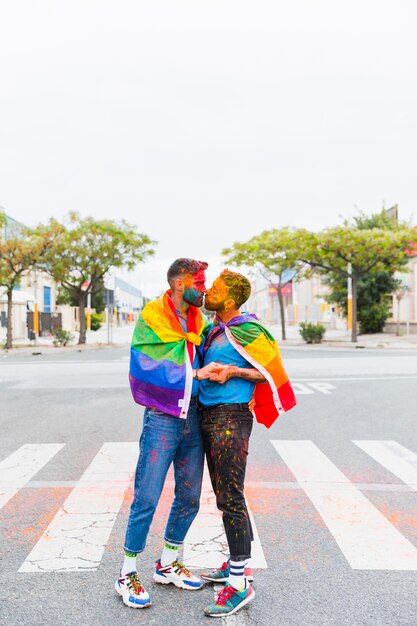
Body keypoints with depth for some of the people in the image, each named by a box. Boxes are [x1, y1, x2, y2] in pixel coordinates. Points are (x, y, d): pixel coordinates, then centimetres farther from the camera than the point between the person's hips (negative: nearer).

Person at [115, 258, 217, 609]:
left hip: (193, 418, 6)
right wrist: (196, 373, -17)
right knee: (147, 499, -2)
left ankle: (168, 565, 32)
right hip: (162, 419, -6)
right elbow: (147, 369, -16)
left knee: (190, 498, 13)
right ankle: (128, 574, 16)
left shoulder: (199, 321, 9)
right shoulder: (151, 319, -7)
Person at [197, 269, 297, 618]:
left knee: (230, 498, -6)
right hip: (209, 415, 9)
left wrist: (233, 371, -19)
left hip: (230, 418, -9)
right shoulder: (215, 330, 12)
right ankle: (236, 563, 31)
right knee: (226, 494, 17)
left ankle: (240, 584, 3)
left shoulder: (246, 331, -12)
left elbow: (272, 371, -10)